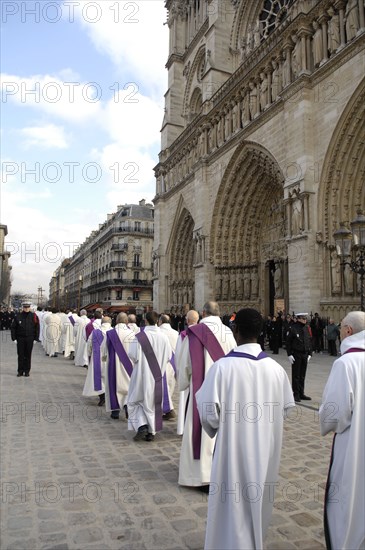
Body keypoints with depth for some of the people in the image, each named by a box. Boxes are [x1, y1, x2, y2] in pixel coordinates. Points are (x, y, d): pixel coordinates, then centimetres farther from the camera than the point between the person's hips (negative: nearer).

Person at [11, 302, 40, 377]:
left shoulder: (33, 316, 0)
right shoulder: (18, 316, 1)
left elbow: (37, 328, 3)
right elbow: (13, 327, 5)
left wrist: (36, 338, -2)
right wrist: (14, 338, -1)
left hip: (30, 339, 0)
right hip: (20, 339, 1)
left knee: (28, 356, 6)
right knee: (20, 355, 4)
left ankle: (27, 371, 14)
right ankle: (20, 371, 13)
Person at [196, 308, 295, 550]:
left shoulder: (223, 366, -22)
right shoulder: (276, 368, -9)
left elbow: (208, 413, -19)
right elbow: (286, 408, 1)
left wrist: (217, 427, 3)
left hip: (234, 450, -5)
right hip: (266, 451, 5)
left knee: (234, 505, 15)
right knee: (259, 501, 27)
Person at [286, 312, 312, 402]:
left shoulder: (306, 328, 9)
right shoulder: (292, 328, -9)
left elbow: (310, 341, 15)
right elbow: (288, 342, -9)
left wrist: (309, 354, 9)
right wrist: (289, 354, -13)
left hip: (305, 355, 6)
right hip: (296, 355, -6)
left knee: (302, 375, 12)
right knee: (296, 376, 2)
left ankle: (301, 393, 22)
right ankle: (296, 394, 11)